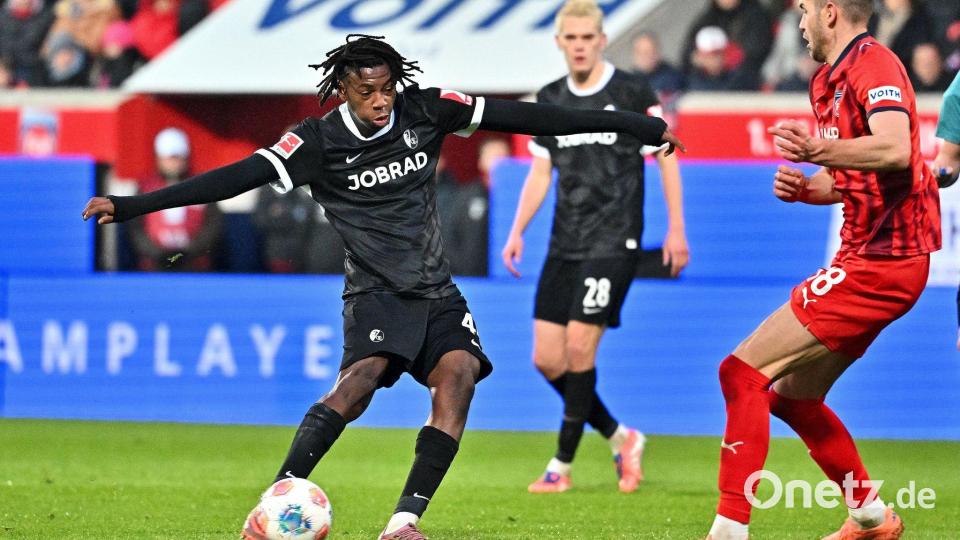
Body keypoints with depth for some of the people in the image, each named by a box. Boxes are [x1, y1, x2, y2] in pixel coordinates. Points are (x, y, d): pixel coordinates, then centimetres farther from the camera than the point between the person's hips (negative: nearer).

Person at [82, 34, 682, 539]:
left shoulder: (426, 111, -2)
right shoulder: (318, 143, -11)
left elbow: (519, 116, 0)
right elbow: (237, 176, -19)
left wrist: (632, 123, 2)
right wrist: (131, 205, -28)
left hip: (437, 291, 4)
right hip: (377, 291, -4)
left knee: (459, 374, -21)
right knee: (364, 374, -29)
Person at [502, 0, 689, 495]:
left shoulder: (631, 92, -4)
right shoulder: (549, 101, 10)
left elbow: (666, 158, 1)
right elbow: (540, 173, 15)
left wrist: (676, 229, -2)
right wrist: (517, 231, 4)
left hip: (613, 243, -6)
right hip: (564, 245, 6)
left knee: (579, 348, -12)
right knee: (547, 358, 0)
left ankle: (562, 465, -1)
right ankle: (620, 439, 19)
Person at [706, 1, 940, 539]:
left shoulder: (873, 64, -15)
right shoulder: (831, 80, 16)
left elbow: (895, 148, -33)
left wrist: (817, 150, -46)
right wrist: (806, 187, 5)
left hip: (878, 265, -11)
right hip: (866, 257, 11)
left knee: (743, 373, -14)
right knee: (793, 396, 20)